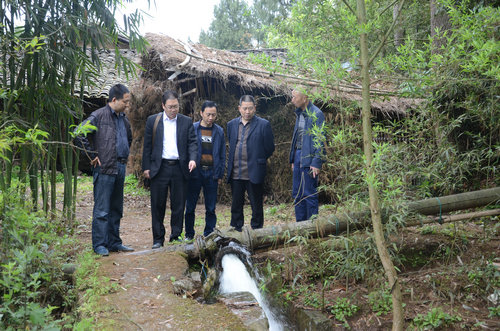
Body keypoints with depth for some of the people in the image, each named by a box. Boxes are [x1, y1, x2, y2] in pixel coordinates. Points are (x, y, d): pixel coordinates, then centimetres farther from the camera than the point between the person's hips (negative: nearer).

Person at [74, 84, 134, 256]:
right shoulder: (99, 116, -8)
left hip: (120, 169, 8)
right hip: (104, 169, -8)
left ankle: (114, 243, 22)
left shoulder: (124, 119, 15)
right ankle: (100, 245, 4)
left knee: (116, 209, 13)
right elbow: (79, 135, -15)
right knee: (102, 210, -4)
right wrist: (93, 156, -13)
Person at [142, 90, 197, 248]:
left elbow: (192, 142, 5)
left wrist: (192, 158, -14)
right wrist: (146, 167, 1)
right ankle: (158, 239, 14)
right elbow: (147, 145, 6)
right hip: (159, 168, 0)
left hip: (179, 168, 1)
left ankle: (176, 236, 16)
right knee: (158, 205, 3)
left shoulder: (186, 121, 8)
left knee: (178, 205, 4)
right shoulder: (152, 120, 6)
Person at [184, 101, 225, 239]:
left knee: (211, 208, 4)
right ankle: (189, 235, 18)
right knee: (190, 207, 4)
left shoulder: (219, 131, 8)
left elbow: (222, 155, 11)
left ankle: (209, 235, 14)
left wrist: (220, 174, 5)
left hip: (212, 173, 1)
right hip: (195, 172, -1)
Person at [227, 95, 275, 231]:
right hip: (235, 174, 4)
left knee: (256, 207, 5)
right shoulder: (232, 124, 10)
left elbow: (269, 148, 0)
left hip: (254, 173, -4)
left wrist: (257, 161, 7)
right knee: (236, 206, 13)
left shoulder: (263, 125, -4)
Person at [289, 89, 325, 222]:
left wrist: (316, 163, -18)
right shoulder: (299, 113, 14)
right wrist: (293, 159, 17)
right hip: (298, 155, 8)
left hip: (309, 158, -8)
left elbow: (320, 140, -14)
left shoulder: (316, 114, -12)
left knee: (309, 194, -3)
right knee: (297, 194, 11)